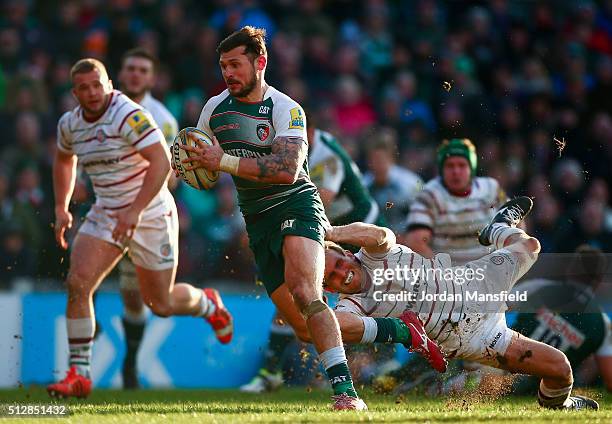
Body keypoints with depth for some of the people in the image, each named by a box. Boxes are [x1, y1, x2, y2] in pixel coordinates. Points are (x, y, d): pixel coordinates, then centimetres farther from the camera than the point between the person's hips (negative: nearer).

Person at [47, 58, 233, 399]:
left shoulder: (129, 115, -22)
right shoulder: (70, 124, 1)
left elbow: (161, 162, -30)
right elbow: (64, 160, 23)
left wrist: (134, 211, -35)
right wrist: (62, 208, 16)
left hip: (150, 216, -5)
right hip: (105, 215, 5)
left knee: (161, 304, 6)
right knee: (78, 283, -15)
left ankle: (208, 304, 42)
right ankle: (79, 375, -9)